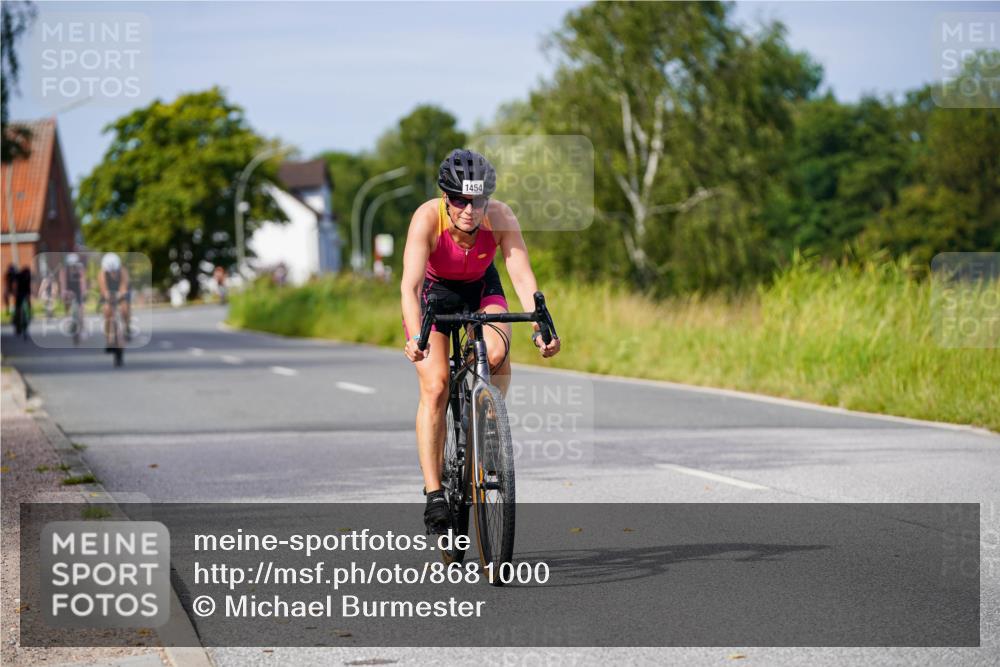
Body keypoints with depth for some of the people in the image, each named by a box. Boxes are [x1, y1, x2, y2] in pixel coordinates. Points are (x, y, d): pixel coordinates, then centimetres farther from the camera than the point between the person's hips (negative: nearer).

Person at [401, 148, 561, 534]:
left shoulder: (501, 218, -28)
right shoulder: (428, 219, -33)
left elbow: (523, 277, -32)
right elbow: (410, 285, -40)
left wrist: (541, 327, -47)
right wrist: (415, 338, -55)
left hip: (481, 289, 2)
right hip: (434, 291, -2)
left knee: (496, 353, -29)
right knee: (435, 387, -16)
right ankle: (434, 494, -13)